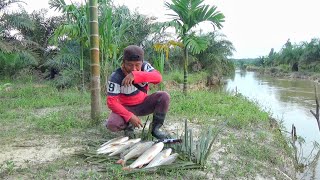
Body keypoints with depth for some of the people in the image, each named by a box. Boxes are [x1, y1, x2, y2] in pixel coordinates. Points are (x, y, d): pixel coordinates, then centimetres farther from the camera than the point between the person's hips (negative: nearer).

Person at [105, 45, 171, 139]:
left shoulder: (144, 66, -14)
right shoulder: (116, 77, -23)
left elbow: (158, 77, -35)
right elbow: (111, 102, -25)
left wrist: (135, 75, -48)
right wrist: (129, 116, -33)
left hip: (143, 104, 3)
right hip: (126, 107, -2)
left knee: (164, 96, -22)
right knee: (112, 124, -30)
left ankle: (155, 128, -7)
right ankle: (128, 125, 5)